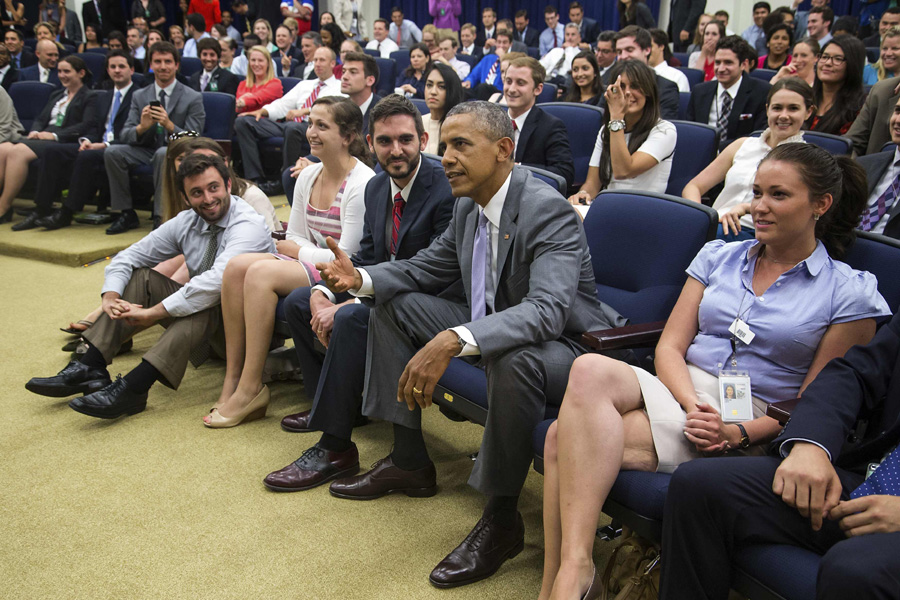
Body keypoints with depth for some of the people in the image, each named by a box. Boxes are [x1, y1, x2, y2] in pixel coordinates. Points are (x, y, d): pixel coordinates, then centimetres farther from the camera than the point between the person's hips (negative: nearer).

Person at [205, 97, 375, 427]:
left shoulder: (362, 184, -15)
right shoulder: (307, 177, 10)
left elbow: (348, 257, -17)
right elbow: (295, 238, 16)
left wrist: (298, 251, -6)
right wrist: (289, 246, -8)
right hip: (308, 264, 8)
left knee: (261, 272, -27)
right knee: (237, 265, -15)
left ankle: (250, 390, -19)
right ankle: (233, 380, -13)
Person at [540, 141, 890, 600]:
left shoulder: (851, 293, 4)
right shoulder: (718, 257, 16)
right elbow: (670, 346, 8)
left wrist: (737, 434, -15)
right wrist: (692, 404, -12)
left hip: (751, 426, -4)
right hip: (678, 390, 5)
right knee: (590, 369, -33)